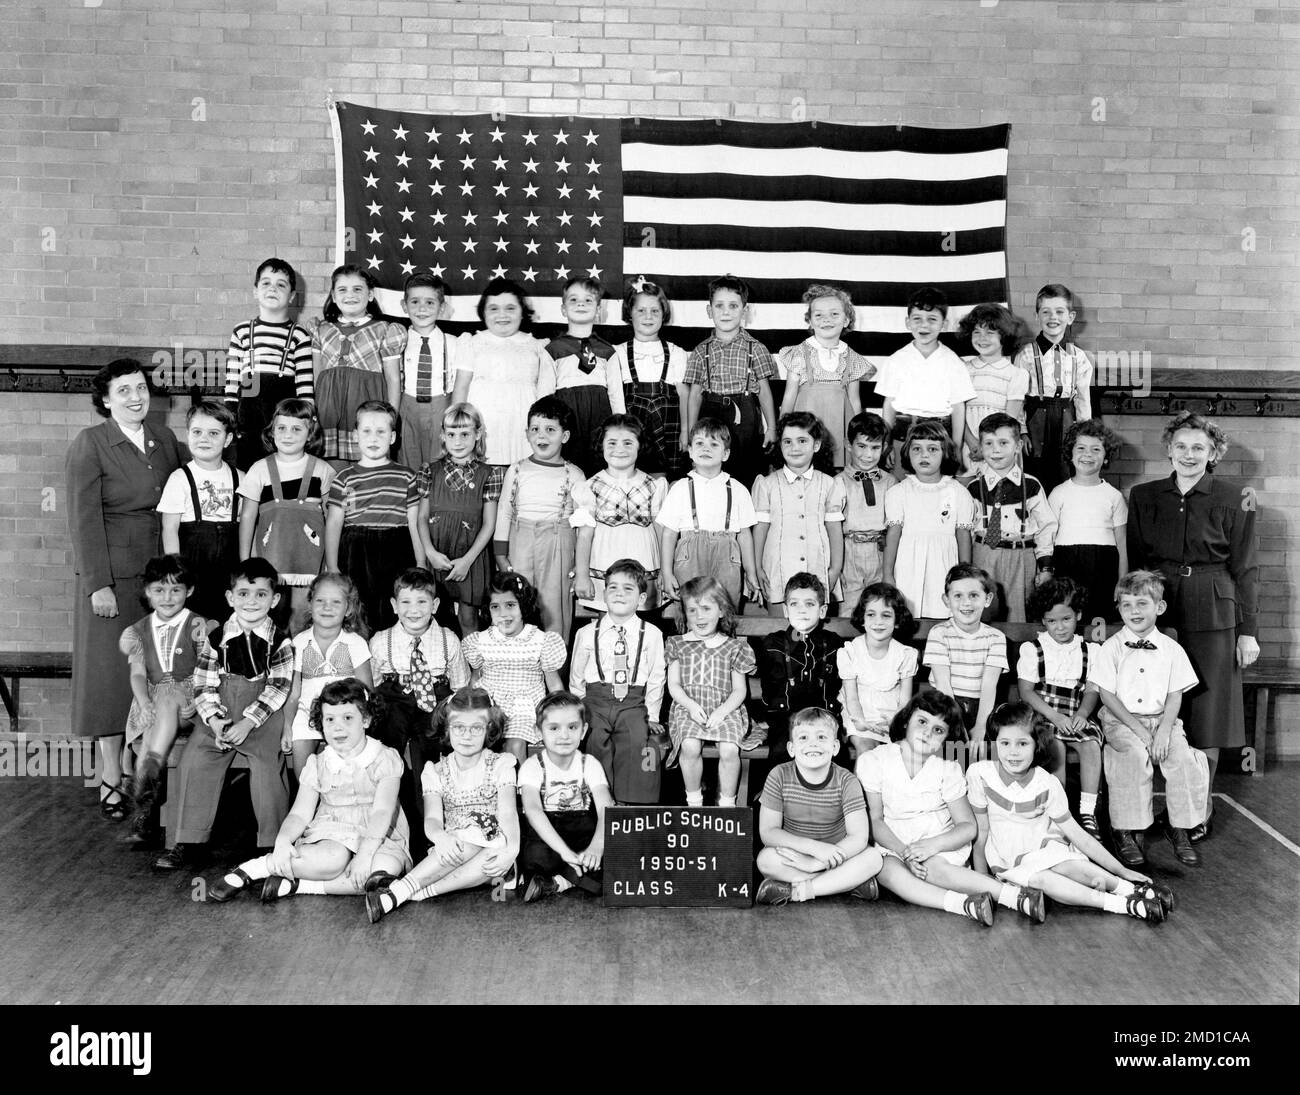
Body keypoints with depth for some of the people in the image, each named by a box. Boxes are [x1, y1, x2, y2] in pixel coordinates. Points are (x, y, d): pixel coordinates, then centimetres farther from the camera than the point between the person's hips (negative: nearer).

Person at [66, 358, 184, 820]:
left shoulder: (165, 438, 11)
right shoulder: (89, 444, -4)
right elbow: (84, 518, -9)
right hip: (111, 577, -4)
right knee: (111, 673, 2)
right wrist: (98, 584, -14)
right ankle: (111, 779, 10)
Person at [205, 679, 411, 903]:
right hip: (330, 835, 1)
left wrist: (365, 852, -31)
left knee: (387, 869, -37)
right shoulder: (318, 764, 5)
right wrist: (283, 839, -23)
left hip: (380, 837, 0)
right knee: (332, 858, -38)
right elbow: (300, 813, 0)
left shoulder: (385, 758, -5)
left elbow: (382, 812, -15)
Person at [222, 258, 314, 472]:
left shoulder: (300, 336, 2)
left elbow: (305, 384, -1)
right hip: (248, 415, 2)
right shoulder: (241, 332, 10)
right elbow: (232, 378, 10)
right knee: (246, 472, 7)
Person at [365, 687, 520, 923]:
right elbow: (432, 818, -8)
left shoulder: (500, 765, 3)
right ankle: (397, 892, -40)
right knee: (469, 843, -35)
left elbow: (508, 813, -10)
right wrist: (440, 836, -35)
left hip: (494, 847, 0)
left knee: (505, 854, -36)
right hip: (453, 846, 0)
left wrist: (512, 848, -32)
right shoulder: (436, 772, 6)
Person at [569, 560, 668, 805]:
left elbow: (656, 677, 8)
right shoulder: (587, 634, 6)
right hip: (597, 700, 1)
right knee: (597, 741, -25)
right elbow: (576, 677, 15)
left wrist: (652, 716, 5)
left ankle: (635, 802, -17)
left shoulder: (651, 634, 3)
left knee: (638, 740, -25)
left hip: (633, 703, 0)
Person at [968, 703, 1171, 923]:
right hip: (1007, 862, -1)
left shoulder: (1047, 784, -11)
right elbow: (981, 830, -5)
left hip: (1044, 847, 1)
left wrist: (1121, 870, -8)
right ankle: (1126, 905, -34)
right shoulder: (979, 774, -15)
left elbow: (1077, 833, -6)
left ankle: (1131, 889, -18)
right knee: (1041, 878, -34)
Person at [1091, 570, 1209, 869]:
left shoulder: (1172, 649, 6)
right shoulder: (1111, 648, -1)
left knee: (1183, 756, -23)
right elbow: (1107, 696, -5)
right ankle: (1127, 831, -20)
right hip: (1121, 720, -2)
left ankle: (1180, 828, -5)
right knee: (1135, 755, -30)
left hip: (1162, 719, 3)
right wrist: (1139, 730, -14)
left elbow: (1175, 696, 3)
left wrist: (1164, 730, -14)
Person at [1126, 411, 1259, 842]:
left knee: (1206, 715, 3)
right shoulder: (1143, 497, 8)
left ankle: (1202, 810, 16)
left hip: (1212, 617, -2)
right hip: (1156, 611, 2)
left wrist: (1248, 631, -1)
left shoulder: (1234, 500, 1)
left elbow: (1245, 570, 2)